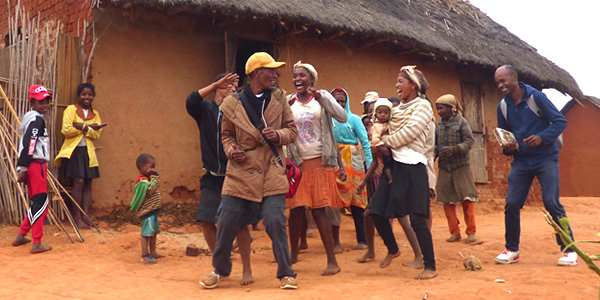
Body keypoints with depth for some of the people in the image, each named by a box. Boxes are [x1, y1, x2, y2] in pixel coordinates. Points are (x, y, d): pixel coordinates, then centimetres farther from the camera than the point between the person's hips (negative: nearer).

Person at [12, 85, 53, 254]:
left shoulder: (31, 118, 21)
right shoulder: (36, 119, -9)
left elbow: (27, 144, 18)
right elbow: (29, 144, -18)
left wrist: (21, 168, 16)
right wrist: (23, 168, -20)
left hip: (33, 165, 10)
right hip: (36, 164, -10)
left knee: (37, 203, 17)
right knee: (41, 203, -7)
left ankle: (21, 236, 23)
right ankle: (37, 244, -6)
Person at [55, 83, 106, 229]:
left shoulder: (95, 114, 12)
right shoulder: (71, 109, -1)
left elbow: (96, 135, 1)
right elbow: (66, 130, -13)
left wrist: (82, 127, -14)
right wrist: (88, 127, -12)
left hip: (88, 152, 5)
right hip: (74, 150, -5)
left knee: (88, 184, 4)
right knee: (78, 182, -9)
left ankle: (85, 216, 9)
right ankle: (77, 217, -1)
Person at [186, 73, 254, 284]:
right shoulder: (205, 110, 4)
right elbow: (191, 101, -18)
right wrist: (216, 84, -22)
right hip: (212, 178, 2)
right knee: (206, 221, -1)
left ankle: (247, 270, 12)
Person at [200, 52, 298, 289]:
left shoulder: (279, 99, 4)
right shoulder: (232, 104, -1)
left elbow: (292, 130, 7)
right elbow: (226, 135, 10)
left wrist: (278, 135, -14)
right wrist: (231, 150, -10)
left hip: (271, 172, 0)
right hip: (241, 172, 0)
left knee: (275, 222, -7)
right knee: (226, 223, 4)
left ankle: (286, 273, 12)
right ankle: (219, 270, 28)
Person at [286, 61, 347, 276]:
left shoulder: (323, 97, 1)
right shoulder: (289, 101, 6)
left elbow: (343, 117, -12)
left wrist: (321, 99, -22)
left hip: (320, 162, -2)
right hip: (297, 163, 3)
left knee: (319, 209, -5)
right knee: (296, 208, 8)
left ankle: (332, 260, 1)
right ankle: (293, 252, 26)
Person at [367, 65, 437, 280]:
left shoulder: (422, 105, -3)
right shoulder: (399, 108, 19)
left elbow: (410, 131, -15)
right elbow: (390, 132, 16)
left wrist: (387, 142, -6)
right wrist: (381, 145, -6)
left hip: (412, 166, -7)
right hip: (394, 165, 8)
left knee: (417, 219, -7)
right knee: (377, 211, 6)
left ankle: (430, 266, 5)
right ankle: (392, 249, 30)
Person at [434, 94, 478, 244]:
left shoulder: (461, 122, -5)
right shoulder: (438, 125, 7)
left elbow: (469, 141, -10)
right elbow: (435, 144, 8)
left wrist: (454, 149, -23)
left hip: (461, 166, -4)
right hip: (444, 167, 4)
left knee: (467, 200, -2)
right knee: (447, 201, 5)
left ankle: (471, 232, 10)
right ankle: (455, 232, 16)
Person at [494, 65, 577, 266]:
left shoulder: (536, 97, -8)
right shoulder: (502, 107, 4)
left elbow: (560, 121, -7)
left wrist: (542, 137, -23)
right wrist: (508, 148, -9)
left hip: (545, 158, -4)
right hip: (521, 162, 4)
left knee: (551, 202, -11)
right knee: (511, 204, -2)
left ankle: (569, 250, 5)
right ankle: (512, 250, 14)